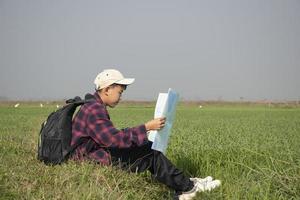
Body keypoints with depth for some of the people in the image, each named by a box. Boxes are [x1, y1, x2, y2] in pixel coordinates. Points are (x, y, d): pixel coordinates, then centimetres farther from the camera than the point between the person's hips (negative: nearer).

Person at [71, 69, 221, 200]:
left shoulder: (95, 107, 15)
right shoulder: (93, 110, -19)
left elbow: (111, 137, 14)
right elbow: (113, 139, -28)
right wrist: (146, 127, -25)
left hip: (99, 153, 10)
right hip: (95, 162, -10)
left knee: (149, 147, 7)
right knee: (151, 153, -9)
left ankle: (184, 184, 7)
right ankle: (187, 188, 3)